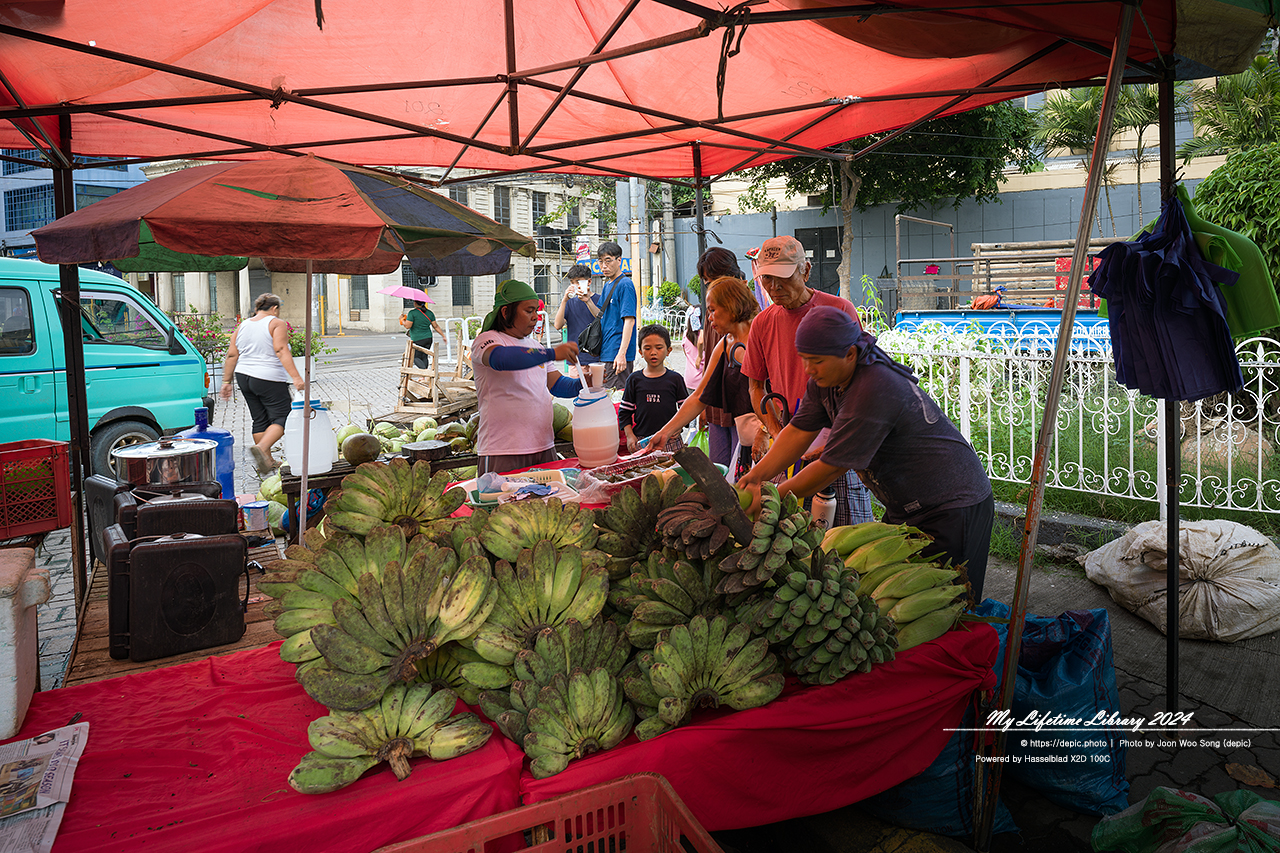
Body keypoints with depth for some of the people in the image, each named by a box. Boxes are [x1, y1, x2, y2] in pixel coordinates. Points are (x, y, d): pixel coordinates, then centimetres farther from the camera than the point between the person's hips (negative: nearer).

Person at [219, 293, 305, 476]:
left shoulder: (243, 326, 13)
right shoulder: (277, 324, -6)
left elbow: (232, 355, 9)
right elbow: (281, 351, -19)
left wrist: (226, 381, 13)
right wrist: (295, 376, -25)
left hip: (244, 378, 7)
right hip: (269, 380, -7)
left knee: (260, 420, 13)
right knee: (281, 418, -2)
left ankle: (267, 461, 16)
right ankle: (260, 448, -24)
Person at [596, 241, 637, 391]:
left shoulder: (625, 284, -11)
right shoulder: (607, 286, 16)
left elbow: (629, 320, -18)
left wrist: (622, 353, -24)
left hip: (618, 354, -9)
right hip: (606, 353, 9)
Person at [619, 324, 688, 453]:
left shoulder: (675, 379, 3)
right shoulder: (634, 379, 6)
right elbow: (624, 412, 10)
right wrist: (630, 436, -2)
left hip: (670, 442, 0)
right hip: (641, 441, 1)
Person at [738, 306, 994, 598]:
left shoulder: (873, 391, -31)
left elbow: (832, 467, -28)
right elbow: (798, 432, 0)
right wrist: (757, 475, -12)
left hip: (952, 506, -9)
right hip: (906, 506, 9)